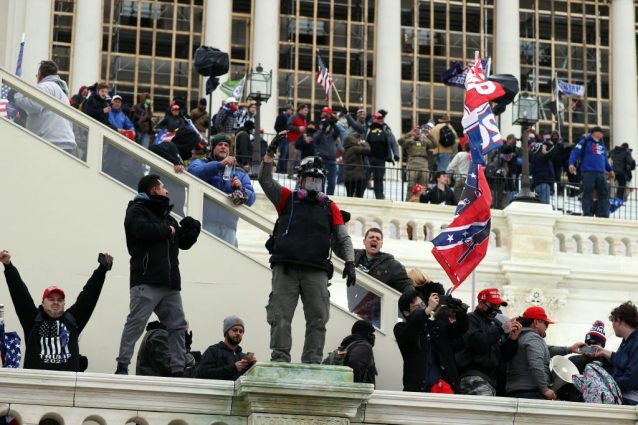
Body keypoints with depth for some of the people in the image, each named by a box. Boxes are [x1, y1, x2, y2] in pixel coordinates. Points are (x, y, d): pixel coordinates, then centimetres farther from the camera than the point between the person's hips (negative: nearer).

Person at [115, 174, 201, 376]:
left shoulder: (166, 216, 26)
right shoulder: (137, 210, 2)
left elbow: (184, 242, 25)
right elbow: (143, 229, -20)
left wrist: (192, 230, 4)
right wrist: (168, 230, -6)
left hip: (170, 282, 8)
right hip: (147, 281, -8)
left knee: (178, 325, 5)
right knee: (136, 322, -12)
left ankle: (177, 370, 8)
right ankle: (122, 367, -12)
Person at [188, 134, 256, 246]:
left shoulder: (240, 173, 25)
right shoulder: (200, 163, 18)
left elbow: (251, 199, 14)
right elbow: (193, 172, -8)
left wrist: (241, 189, -8)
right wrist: (220, 164, -14)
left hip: (228, 226, 3)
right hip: (206, 223, -3)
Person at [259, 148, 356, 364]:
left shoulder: (330, 208, 18)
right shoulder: (287, 198, 15)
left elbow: (343, 238, 17)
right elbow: (265, 180, 4)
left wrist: (350, 262, 4)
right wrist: (269, 154, -7)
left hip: (316, 271, 2)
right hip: (285, 268, -1)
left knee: (317, 319, -2)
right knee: (280, 317, -5)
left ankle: (312, 362, 1)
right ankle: (280, 359, -3)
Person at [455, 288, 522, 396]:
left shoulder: (495, 324, 25)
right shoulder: (471, 319, 5)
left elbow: (505, 356, 21)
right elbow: (476, 342, -15)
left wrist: (512, 339, 2)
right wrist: (501, 330, -14)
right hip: (475, 376, -8)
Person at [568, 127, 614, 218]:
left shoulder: (602, 144, 21)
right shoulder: (586, 141, -1)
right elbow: (575, 152, -10)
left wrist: (610, 170, 34)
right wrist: (571, 163, -24)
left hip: (600, 173, 7)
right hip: (588, 172, -7)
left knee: (604, 193, 3)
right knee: (588, 194, -5)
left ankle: (603, 216, 7)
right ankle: (587, 215, -1)